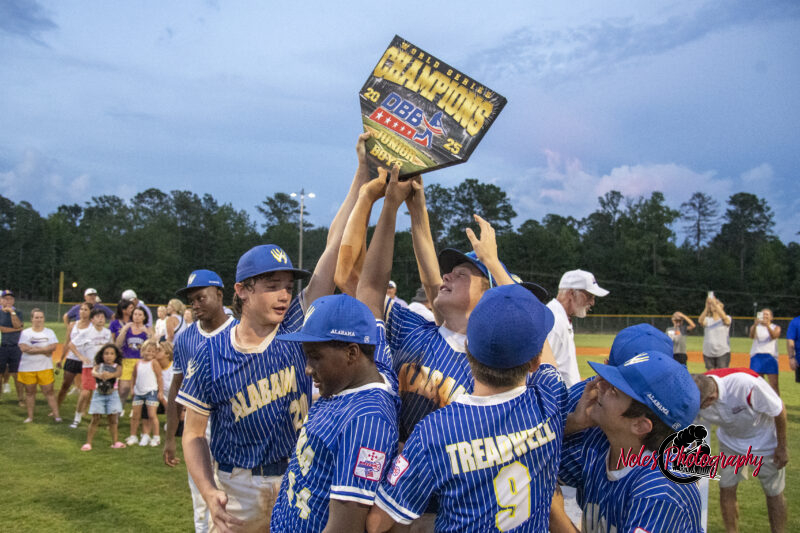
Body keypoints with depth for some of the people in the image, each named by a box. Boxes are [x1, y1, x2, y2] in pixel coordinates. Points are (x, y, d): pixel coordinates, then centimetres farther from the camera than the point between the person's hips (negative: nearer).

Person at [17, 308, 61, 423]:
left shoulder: (49, 332, 5)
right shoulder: (25, 333, 2)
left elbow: (53, 347, -10)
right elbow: (23, 348, -15)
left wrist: (33, 348, -14)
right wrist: (44, 350, -15)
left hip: (45, 367, 0)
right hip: (27, 367, 0)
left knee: (49, 391, -2)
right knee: (30, 391, 7)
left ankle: (56, 415, -1)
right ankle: (30, 416, 16)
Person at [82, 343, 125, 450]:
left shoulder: (117, 366, 1)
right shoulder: (99, 365, 2)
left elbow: (119, 373, -22)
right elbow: (93, 372, -20)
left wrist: (110, 375, -45)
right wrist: (99, 375, -45)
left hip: (112, 394, 0)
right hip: (98, 394, 0)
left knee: (113, 419, 4)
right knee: (95, 419, 1)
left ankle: (115, 442, 13)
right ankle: (88, 443, 6)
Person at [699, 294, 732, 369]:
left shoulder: (727, 319, 3)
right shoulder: (707, 320, 8)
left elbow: (724, 317, -22)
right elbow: (700, 321, -16)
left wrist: (715, 304, -31)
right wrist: (707, 307, -28)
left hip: (723, 352, -2)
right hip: (708, 353, 2)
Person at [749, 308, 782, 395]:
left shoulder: (776, 327, 9)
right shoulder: (755, 327, 10)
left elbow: (774, 336, -15)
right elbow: (752, 336, -13)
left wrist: (767, 326, -32)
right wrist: (755, 325, -32)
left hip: (771, 356, -1)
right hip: (756, 356, 1)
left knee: (774, 383, -8)